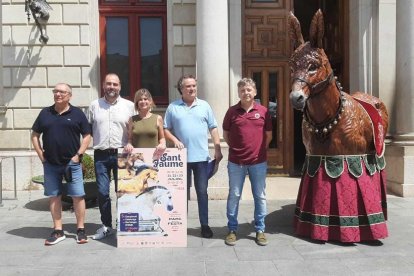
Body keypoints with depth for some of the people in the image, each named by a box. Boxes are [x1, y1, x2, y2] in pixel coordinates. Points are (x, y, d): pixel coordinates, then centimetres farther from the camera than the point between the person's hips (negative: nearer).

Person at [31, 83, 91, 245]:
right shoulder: (45, 113, 9)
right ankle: (58, 231, 18)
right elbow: (35, 135, 12)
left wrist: (78, 155, -8)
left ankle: (81, 230, 10)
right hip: (50, 164, 3)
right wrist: (41, 155, 2)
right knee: (54, 196, 8)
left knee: (78, 196, -2)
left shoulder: (77, 113, 1)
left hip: (72, 163, -3)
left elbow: (87, 136, 1)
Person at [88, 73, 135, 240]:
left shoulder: (129, 105, 4)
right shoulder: (94, 105, 9)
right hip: (101, 155, 2)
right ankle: (106, 226, 19)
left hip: (121, 154, -1)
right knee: (102, 192, 4)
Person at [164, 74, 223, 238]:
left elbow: (213, 128, 6)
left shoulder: (204, 106, 7)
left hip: (202, 157, 0)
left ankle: (204, 225, 14)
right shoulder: (173, 107, 4)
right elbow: (166, 129, 6)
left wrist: (217, 149, -2)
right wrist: (175, 140, -12)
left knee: (202, 192, 5)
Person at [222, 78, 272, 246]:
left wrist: (260, 149, 8)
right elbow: (225, 134, 9)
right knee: (234, 195, 6)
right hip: (236, 162, 0)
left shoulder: (263, 111, 3)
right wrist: (236, 147, 6)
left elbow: (268, 135, 11)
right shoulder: (232, 111, 1)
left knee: (260, 196, 8)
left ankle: (260, 230, 21)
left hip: (258, 162, 1)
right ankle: (232, 230, 19)